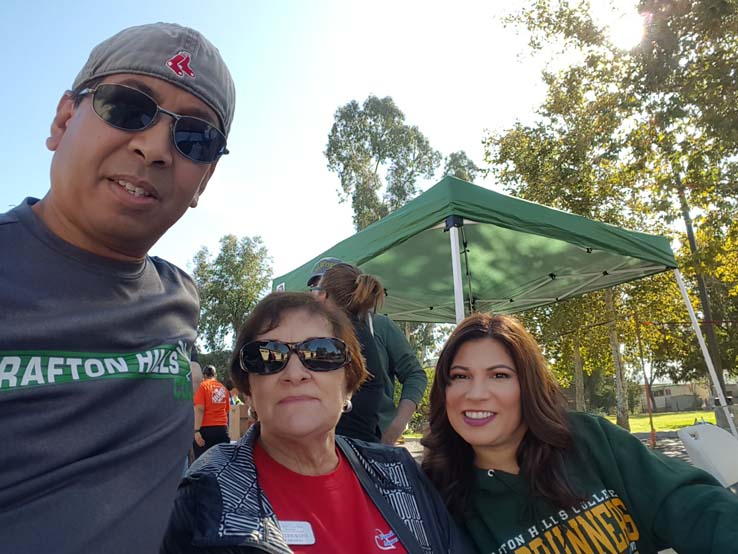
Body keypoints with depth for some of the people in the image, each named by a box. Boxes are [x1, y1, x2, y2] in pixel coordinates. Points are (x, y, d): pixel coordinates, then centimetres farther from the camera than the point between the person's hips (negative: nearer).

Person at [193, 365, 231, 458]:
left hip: (206, 429, -4)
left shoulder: (203, 385, -1)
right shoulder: (223, 388, 12)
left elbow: (199, 409, -11)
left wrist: (196, 430, -15)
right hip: (222, 429, 5)